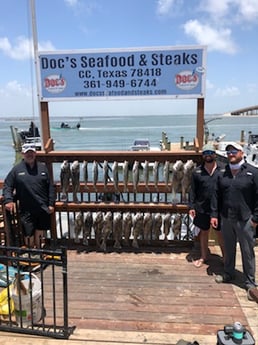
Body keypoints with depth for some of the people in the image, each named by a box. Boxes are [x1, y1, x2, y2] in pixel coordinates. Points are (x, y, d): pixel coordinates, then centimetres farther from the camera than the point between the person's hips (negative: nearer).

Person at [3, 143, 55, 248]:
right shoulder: (17, 169, 0)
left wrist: (51, 204, 0)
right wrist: (8, 200, -14)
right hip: (26, 211, -2)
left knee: (39, 236, 15)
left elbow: (50, 187, 4)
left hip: (43, 209, 2)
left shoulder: (42, 167, 4)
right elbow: (7, 186, 2)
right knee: (29, 237, 2)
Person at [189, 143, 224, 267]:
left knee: (221, 233, 9)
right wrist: (191, 206, -3)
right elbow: (192, 190, 1)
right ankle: (204, 256, 33)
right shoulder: (197, 172, -1)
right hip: (202, 208, 2)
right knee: (204, 232, 16)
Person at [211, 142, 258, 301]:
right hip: (226, 219, 5)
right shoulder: (223, 174, 7)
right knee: (229, 249, 18)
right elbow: (216, 195, 8)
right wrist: (214, 214, 3)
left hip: (245, 220, -4)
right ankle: (229, 274, 36)